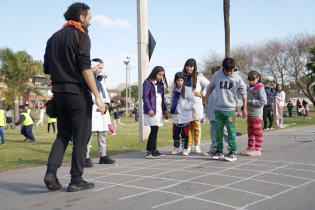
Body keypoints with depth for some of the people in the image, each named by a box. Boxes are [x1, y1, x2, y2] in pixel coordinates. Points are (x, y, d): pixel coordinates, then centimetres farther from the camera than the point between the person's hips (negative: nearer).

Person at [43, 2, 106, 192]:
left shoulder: (53, 38, 14)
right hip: (78, 93, -6)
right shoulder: (80, 35, -6)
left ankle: (51, 172, 1)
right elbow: (86, 68, -17)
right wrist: (97, 96, -18)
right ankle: (76, 181, 7)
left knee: (63, 134, 16)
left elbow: (47, 69, 13)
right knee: (81, 137, 3)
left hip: (59, 93, 7)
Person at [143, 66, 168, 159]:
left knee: (154, 131, 7)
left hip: (159, 110, 7)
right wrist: (149, 109, -18)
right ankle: (152, 151, -4)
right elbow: (145, 96, -10)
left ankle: (149, 151, 14)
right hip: (152, 111, -7)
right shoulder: (148, 82, -4)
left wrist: (165, 110, 15)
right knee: (154, 130, -10)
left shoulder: (160, 84, 18)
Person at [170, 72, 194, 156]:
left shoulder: (187, 90, -7)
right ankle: (176, 148, 24)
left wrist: (185, 107, -15)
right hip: (176, 116, 5)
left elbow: (192, 100, -8)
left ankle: (185, 149, 10)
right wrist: (172, 109, 7)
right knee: (175, 133, 12)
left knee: (184, 134, 1)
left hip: (185, 117, -5)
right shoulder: (174, 90, 10)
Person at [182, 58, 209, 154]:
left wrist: (202, 93, -3)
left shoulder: (198, 76, 2)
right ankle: (189, 145, 13)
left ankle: (197, 145, 14)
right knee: (188, 126, 3)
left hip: (196, 104, -1)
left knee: (196, 126, 4)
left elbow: (208, 85, 6)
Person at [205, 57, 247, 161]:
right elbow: (211, 86, 17)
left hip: (230, 109, -3)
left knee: (231, 130, -2)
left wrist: (244, 109, 0)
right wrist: (206, 97, 17)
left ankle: (233, 152, 6)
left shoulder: (238, 79, -5)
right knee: (218, 130, 8)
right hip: (218, 108, 3)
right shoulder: (217, 75, 1)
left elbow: (243, 94, 1)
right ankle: (219, 151, 19)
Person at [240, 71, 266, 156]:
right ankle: (250, 148, 20)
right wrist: (246, 102, 7)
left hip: (256, 114, -8)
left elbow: (263, 101, -17)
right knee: (250, 132, 13)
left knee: (257, 132, -2)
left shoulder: (260, 88, -10)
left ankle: (257, 150, 2)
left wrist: (251, 102, -19)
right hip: (249, 114, 8)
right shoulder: (250, 88, 14)